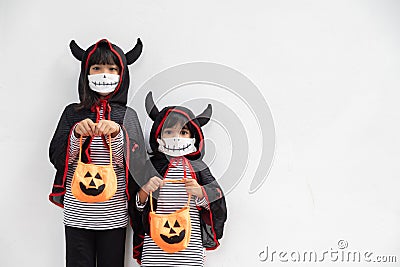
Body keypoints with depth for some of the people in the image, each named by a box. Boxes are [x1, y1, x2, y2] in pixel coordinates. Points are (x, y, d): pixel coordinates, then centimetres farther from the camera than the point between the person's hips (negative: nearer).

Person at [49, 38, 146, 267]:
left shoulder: (127, 115, 3)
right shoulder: (73, 113, 4)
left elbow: (135, 161, -6)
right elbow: (57, 157, -2)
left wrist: (117, 133, -21)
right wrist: (76, 133, -17)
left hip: (114, 214, 0)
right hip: (77, 212, 0)